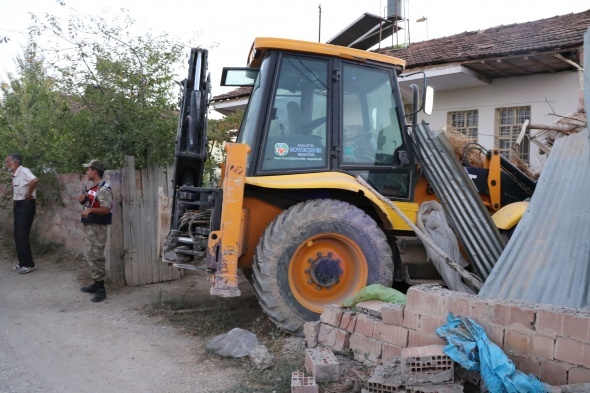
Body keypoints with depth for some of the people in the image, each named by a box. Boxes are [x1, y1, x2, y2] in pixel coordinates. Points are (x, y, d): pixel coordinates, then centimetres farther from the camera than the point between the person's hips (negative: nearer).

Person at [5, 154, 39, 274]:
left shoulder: (24, 171, -16)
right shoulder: (15, 175, 12)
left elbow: (34, 180, -37)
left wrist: (28, 194, -25)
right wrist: (15, 202, 11)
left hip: (26, 205, -10)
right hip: (18, 205, 10)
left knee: (22, 235, -9)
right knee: (17, 235, 12)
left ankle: (29, 264, -2)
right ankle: (22, 262, 20)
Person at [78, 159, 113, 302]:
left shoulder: (103, 189, -16)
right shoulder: (92, 188, 14)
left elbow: (107, 209, -24)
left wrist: (90, 210, -35)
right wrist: (82, 199, 6)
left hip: (97, 227, -10)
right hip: (89, 226, 10)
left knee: (96, 256, -8)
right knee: (89, 255, 15)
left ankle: (101, 289, -3)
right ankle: (96, 284, 24)